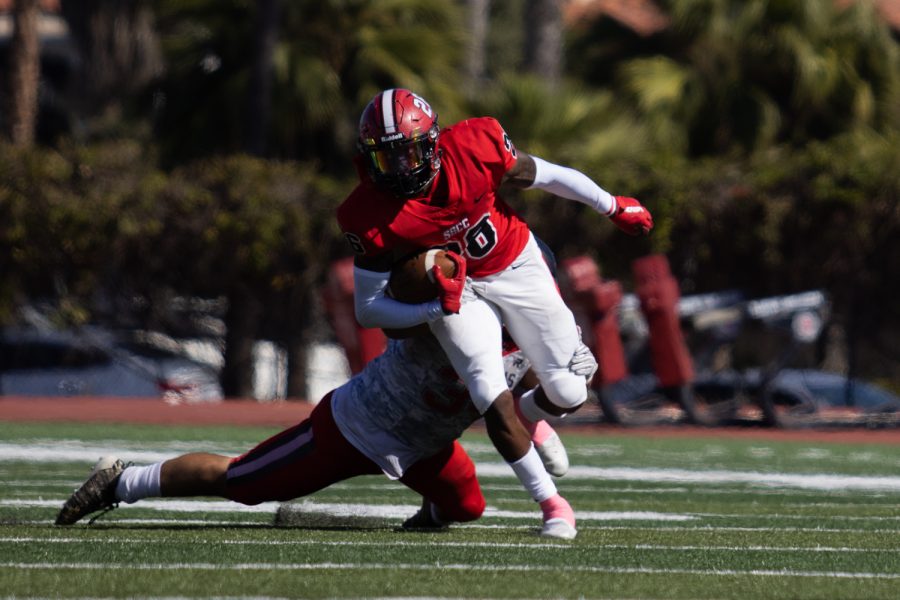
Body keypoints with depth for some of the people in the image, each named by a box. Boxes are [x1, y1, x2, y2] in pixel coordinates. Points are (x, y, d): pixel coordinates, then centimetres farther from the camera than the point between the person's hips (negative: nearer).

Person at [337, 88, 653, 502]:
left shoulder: (473, 149, -28)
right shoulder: (369, 219, -26)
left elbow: (546, 176, -9)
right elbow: (368, 309, -17)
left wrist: (613, 206, 6)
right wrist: (436, 309, -33)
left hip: (518, 268, 1)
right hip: (457, 289, -1)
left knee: (569, 393, 1)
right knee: (493, 398, -18)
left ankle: (525, 420, 37)